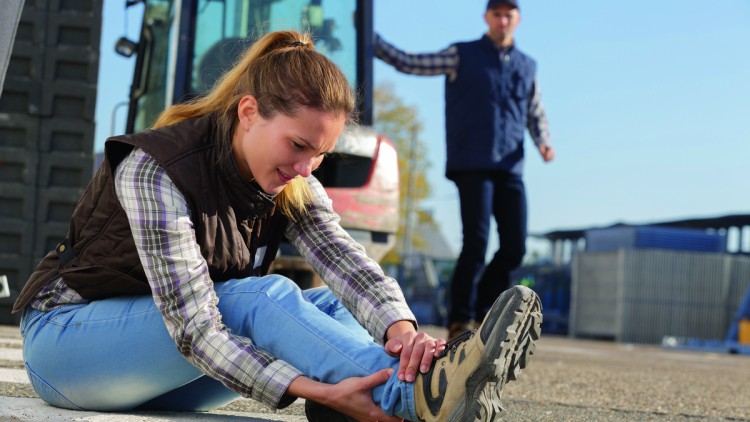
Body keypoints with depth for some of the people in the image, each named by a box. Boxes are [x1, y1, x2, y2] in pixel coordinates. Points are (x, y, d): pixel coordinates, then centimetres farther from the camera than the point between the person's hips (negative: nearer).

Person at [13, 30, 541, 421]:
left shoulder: (294, 189, -4)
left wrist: (400, 326, -45)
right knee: (260, 297, -32)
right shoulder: (154, 170, -25)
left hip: (161, 378, 6)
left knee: (329, 304, -16)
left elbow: (348, 262, -22)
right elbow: (192, 324, -33)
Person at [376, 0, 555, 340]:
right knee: (476, 244, -12)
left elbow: (536, 114, 25)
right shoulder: (461, 55, 6)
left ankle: (484, 310, 17)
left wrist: (543, 143, 5)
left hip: (510, 169, 4)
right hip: (472, 167, -4)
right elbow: (406, 63, 5)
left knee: (515, 247, 0)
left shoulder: (527, 66, 17)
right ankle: (459, 321, -2)